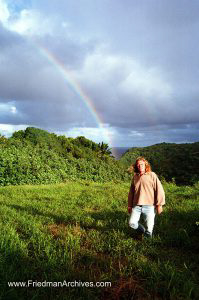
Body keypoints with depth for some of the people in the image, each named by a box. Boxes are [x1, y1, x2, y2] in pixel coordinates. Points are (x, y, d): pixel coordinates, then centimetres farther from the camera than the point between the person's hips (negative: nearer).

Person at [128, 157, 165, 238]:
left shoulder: (152, 175, -1)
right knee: (132, 223, -6)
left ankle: (147, 237, 30)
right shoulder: (135, 177, 11)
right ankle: (142, 231, 23)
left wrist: (159, 204, -6)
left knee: (149, 228, 1)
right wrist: (129, 205, 18)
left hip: (149, 206, -3)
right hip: (136, 206, 3)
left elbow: (159, 190, -3)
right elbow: (131, 192, 18)